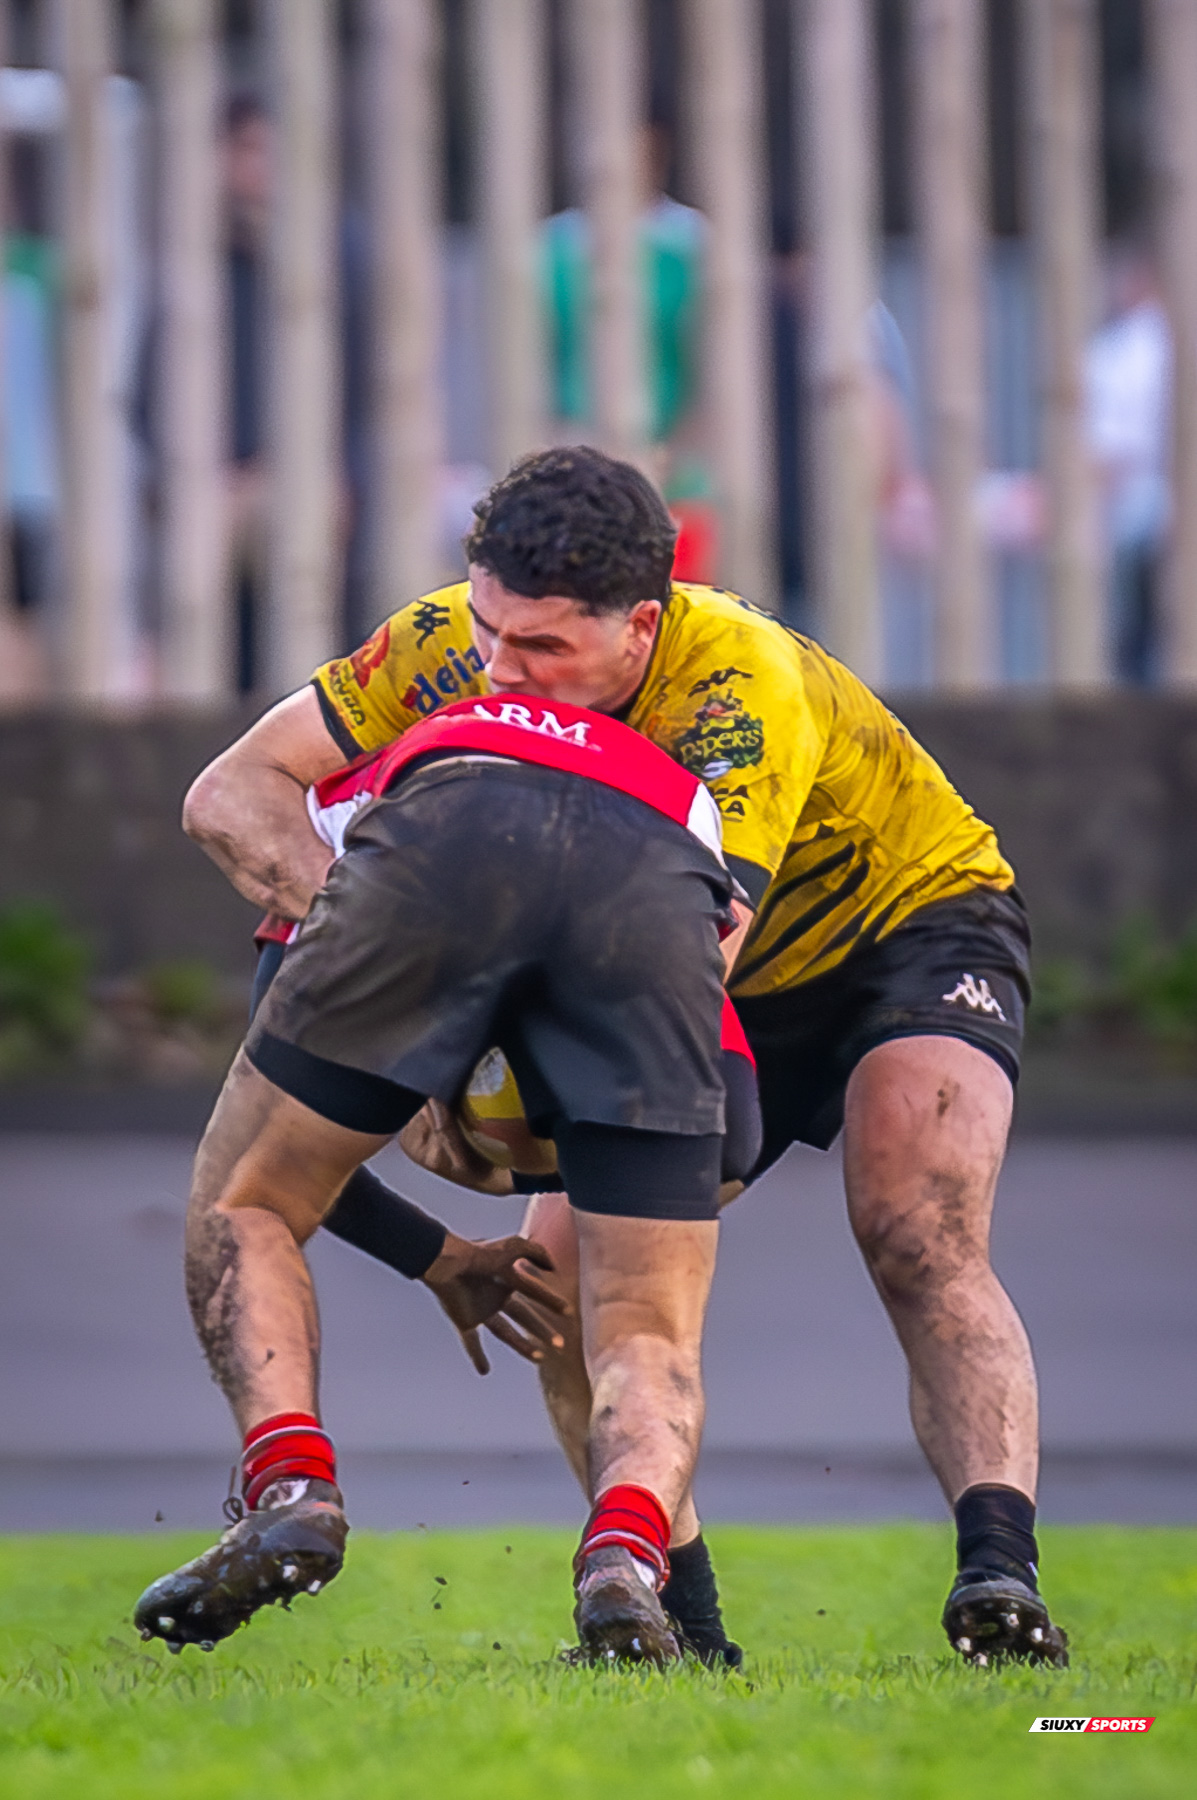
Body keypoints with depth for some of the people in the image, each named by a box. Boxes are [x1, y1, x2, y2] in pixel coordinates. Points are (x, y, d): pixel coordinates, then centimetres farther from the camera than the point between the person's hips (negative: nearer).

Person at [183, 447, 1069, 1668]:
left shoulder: (746, 690, -38)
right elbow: (231, 795, -21)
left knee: (919, 1241, -31)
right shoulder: (451, 645, -21)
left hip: (912, 922, -6)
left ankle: (999, 1567, -37)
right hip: (745, 993, 6)